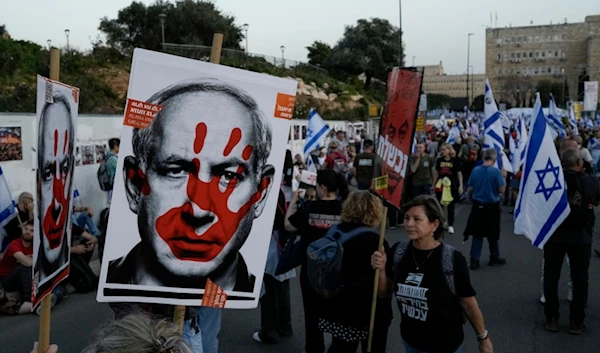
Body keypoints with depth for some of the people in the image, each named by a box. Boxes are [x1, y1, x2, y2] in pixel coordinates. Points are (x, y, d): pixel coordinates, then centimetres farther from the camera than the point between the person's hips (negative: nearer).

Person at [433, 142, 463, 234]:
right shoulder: (439, 160, 4)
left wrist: (460, 186, -7)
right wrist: (434, 184, 10)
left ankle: (450, 225, 12)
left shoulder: (455, 160, -6)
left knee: (450, 206, 3)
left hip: (452, 185, -3)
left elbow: (459, 174, -3)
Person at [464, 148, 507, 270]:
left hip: (478, 206, 2)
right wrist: (503, 177, 2)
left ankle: (474, 259, 2)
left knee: (477, 233, 7)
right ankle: (494, 258, 27)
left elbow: (469, 188, 2)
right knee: (492, 234, 14)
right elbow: (501, 189, -12)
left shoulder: (475, 170, -4)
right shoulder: (496, 171, -14)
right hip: (492, 207, -2)